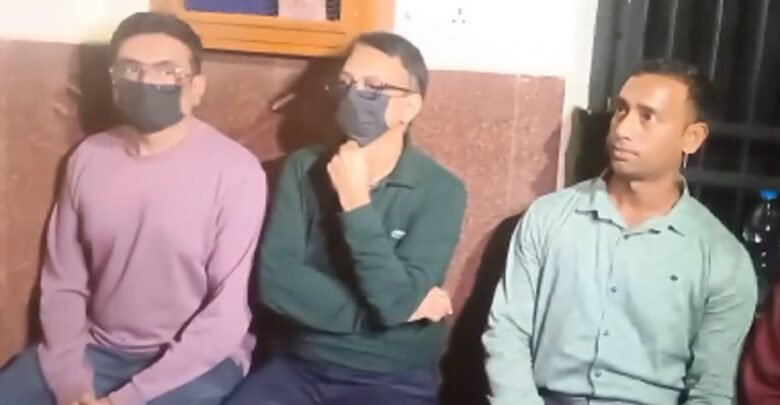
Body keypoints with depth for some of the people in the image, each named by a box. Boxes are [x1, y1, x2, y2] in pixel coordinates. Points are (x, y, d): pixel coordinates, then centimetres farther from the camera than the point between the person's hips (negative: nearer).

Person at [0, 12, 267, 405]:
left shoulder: (236, 170, -13)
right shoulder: (89, 157, 2)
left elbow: (228, 313, -14)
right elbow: (62, 284, 6)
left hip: (195, 361, -4)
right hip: (97, 348, 4)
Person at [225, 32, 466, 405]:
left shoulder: (441, 191, -7)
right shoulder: (303, 169, 1)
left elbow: (396, 301, -17)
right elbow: (276, 281, -9)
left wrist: (355, 202, -18)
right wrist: (394, 308, -12)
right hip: (301, 364, 2)